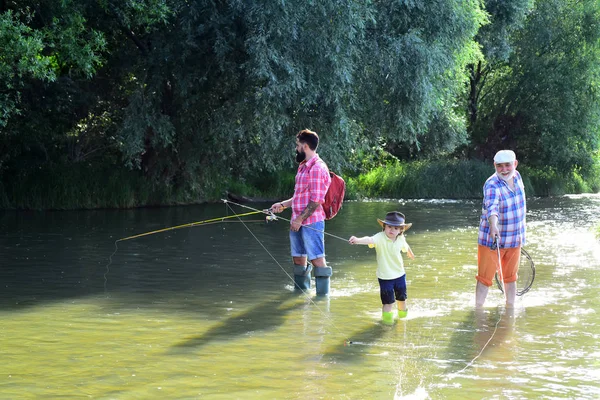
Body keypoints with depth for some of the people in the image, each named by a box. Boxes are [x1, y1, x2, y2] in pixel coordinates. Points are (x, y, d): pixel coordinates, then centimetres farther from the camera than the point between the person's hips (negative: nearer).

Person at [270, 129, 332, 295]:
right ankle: (300, 289, 24)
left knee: (317, 259, -7)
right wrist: (283, 205, 18)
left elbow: (316, 200, -18)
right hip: (298, 222, 10)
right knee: (298, 258, 14)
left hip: (311, 222, -10)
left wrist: (300, 219, -17)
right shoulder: (303, 166, 17)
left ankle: (322, 294, -4)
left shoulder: (317, 168, -14)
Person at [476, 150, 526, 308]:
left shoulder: (517, 176, 1)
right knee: (485, 278, -5)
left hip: (515, 240, 6)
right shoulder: (492, 185, -22)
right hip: (492, 240, -6)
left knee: (511, 277, 17)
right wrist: (493, 227, -61)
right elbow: (492, 207, -42)